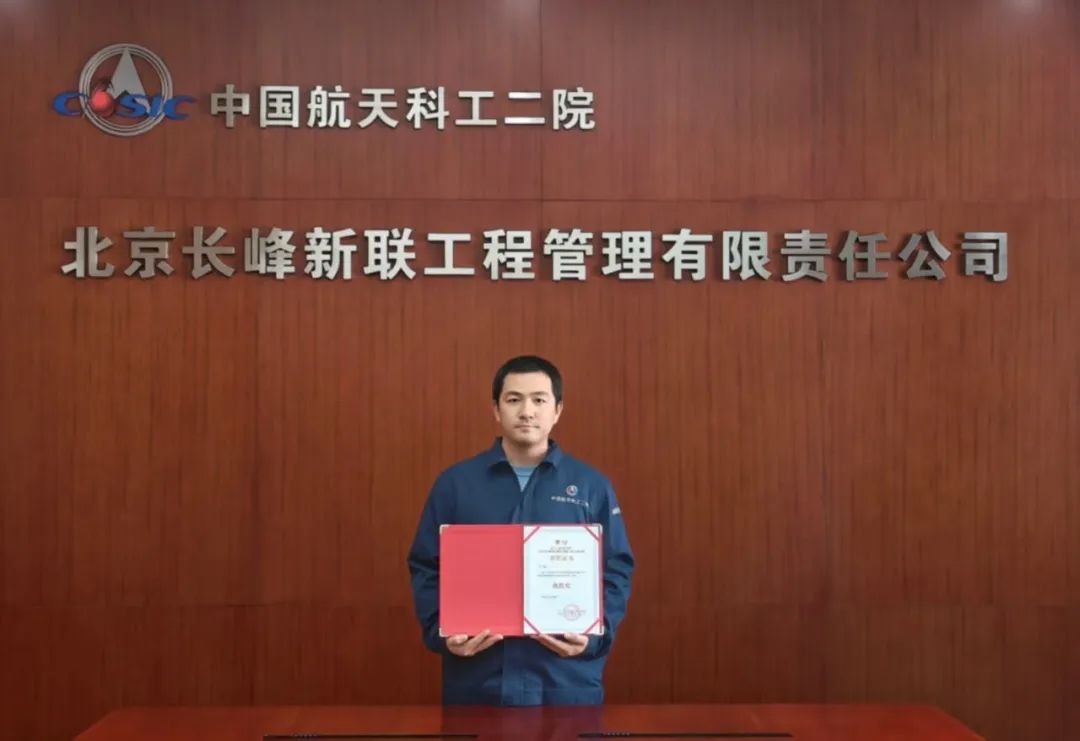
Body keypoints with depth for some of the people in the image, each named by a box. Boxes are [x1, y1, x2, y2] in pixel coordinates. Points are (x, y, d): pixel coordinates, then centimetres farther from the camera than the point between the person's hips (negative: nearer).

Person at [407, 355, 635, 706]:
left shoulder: (592, 486, 5)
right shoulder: (455, 483, 4)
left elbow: (616, 572, 5)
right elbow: (426, 570, 5)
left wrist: (593, 634, -11)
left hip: (567, 679, 0)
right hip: (477, 678, 0)